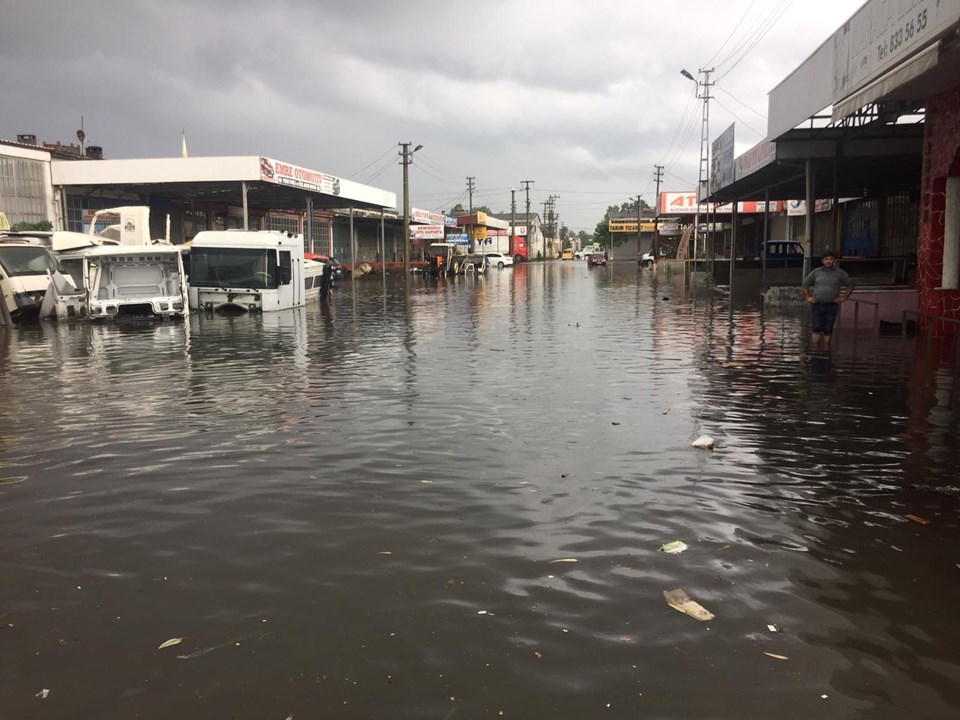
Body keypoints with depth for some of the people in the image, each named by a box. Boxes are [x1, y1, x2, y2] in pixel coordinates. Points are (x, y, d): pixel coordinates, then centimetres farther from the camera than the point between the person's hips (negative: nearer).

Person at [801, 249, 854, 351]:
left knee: (828, 329, 3)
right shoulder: (816, 272, 7)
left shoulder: (840, 273, 5)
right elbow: (804, 283, 18)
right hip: (816, 305, 0)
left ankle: (826, 349, 13)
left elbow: (850, 285, 14)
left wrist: (844, 298, 5)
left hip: (831, 306, 0)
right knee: (816, 328, -5)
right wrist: (807, 297, 9)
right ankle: (816, 350, 0)